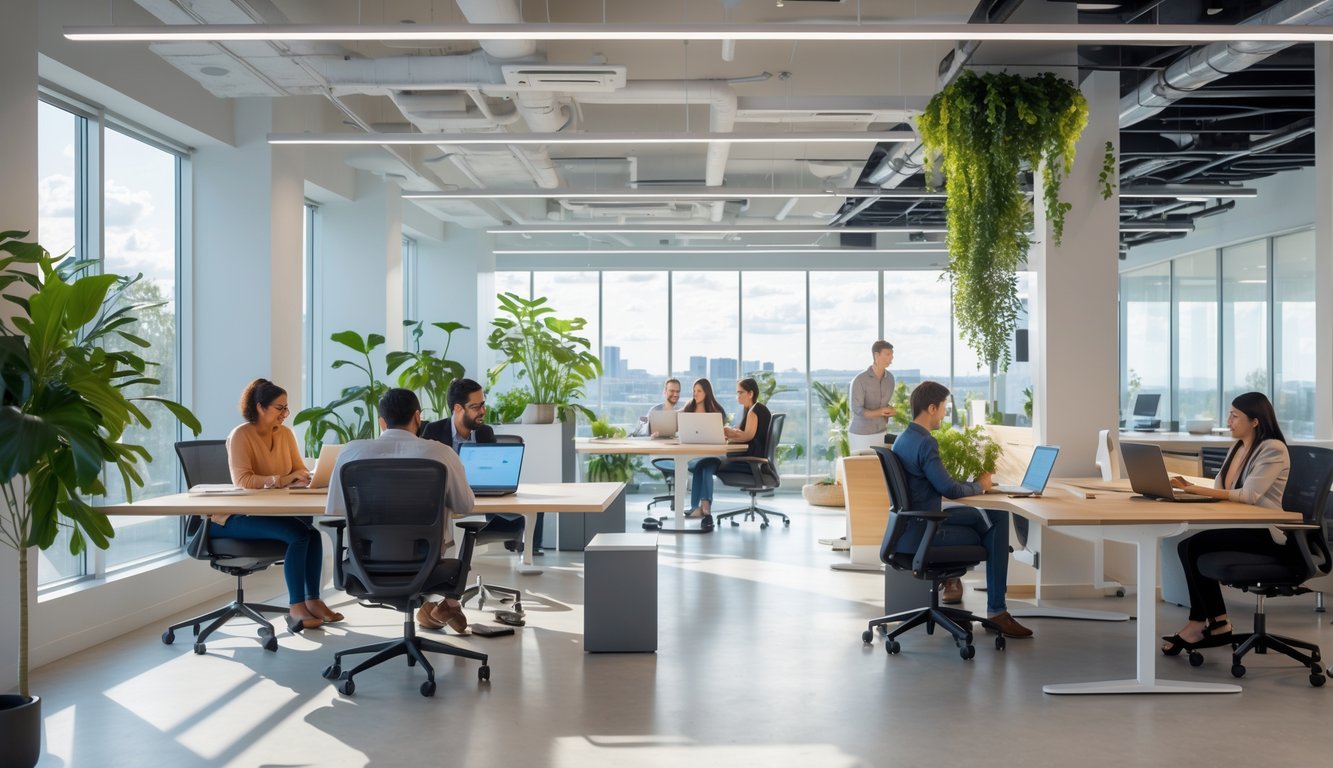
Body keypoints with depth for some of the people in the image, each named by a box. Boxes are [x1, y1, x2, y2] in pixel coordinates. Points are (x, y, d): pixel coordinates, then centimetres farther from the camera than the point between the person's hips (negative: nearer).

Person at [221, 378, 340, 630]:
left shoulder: (285, 433, 7)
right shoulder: (240, 435, -13)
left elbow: (300, 470, 6)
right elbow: (242, 480, -24)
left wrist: (308, 477, -18)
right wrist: (282, 480, -32)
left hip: (270, 512, 6)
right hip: (237, 516, -6)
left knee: (311, 530, -24)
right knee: (298, 532, -29)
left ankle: (312, 600, -17)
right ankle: (296, 608, -23)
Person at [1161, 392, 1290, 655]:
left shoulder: (1273, 450, -11)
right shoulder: (1238, 448, 15)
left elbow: (1249, 494, -23)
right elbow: (1220, 490, 14)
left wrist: (1201, 490, -24)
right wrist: (1193, 488, -6)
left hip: (1265, 532, -8)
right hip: (1240, 526, 8)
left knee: (1194, 546, -22)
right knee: (1186, 545, -16)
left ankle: (1217, 623, -8)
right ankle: (1213, 624, -12)